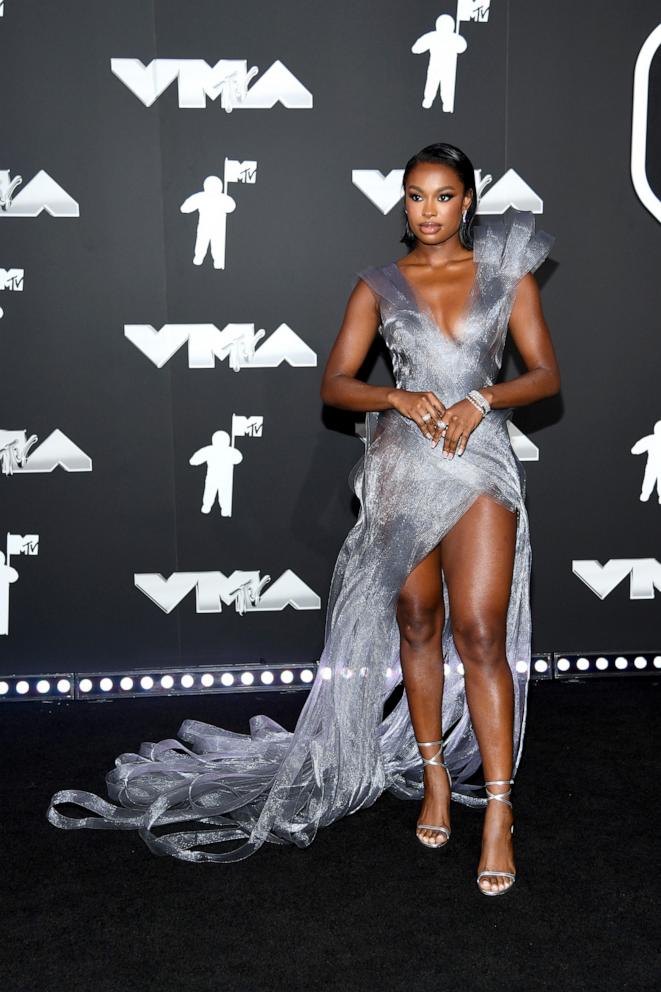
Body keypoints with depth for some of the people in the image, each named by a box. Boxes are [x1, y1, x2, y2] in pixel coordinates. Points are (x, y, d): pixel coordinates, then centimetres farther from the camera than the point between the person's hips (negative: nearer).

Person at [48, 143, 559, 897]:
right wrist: (400, 397, -16)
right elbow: (334, 383, 2)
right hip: (401, 467, 2)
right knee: (416, 625, 10)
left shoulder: (506, 273, 7)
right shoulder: (379, 285, 8)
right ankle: (434, 775, 26)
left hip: (480, 463, -1)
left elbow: (546, 373, 4)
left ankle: (498, 811, -4)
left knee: (479, 631, -10)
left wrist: (482, 398, -15)